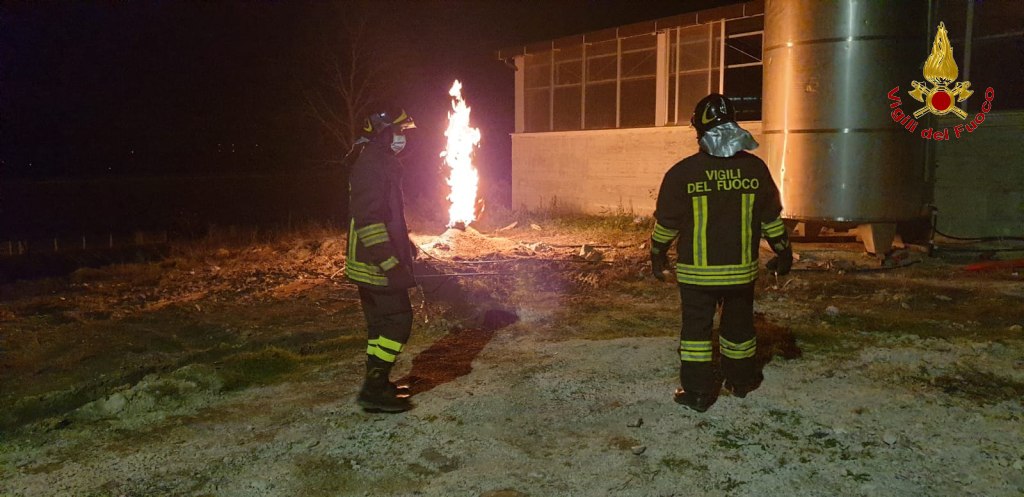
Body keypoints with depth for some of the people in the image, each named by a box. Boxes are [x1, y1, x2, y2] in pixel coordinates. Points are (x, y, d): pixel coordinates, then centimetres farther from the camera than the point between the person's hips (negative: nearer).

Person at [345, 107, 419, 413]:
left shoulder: (381, 163, 16)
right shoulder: (372, 166, -18)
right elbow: (368, 220, -25)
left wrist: (405, 245, 27)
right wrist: (391, 264, -26)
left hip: (373, 262, 11)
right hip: (377, 262, -11)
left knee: (382, 322, 15)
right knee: (398, 321, -8)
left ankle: (377, 385, 23)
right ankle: (374, 390, -4)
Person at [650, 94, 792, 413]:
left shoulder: (682, 172, -12)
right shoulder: (755, 168, -4)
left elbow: (666, 222, -4)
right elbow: (772, 218, 5)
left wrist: (657, 256, 11)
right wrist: (783, 252, 18)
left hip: (696, 271, -3)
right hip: (741, 269, 3)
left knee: (696, 327, 7)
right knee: (738, 324, 19)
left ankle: (697, 391, 9)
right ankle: (741, 380, 35)